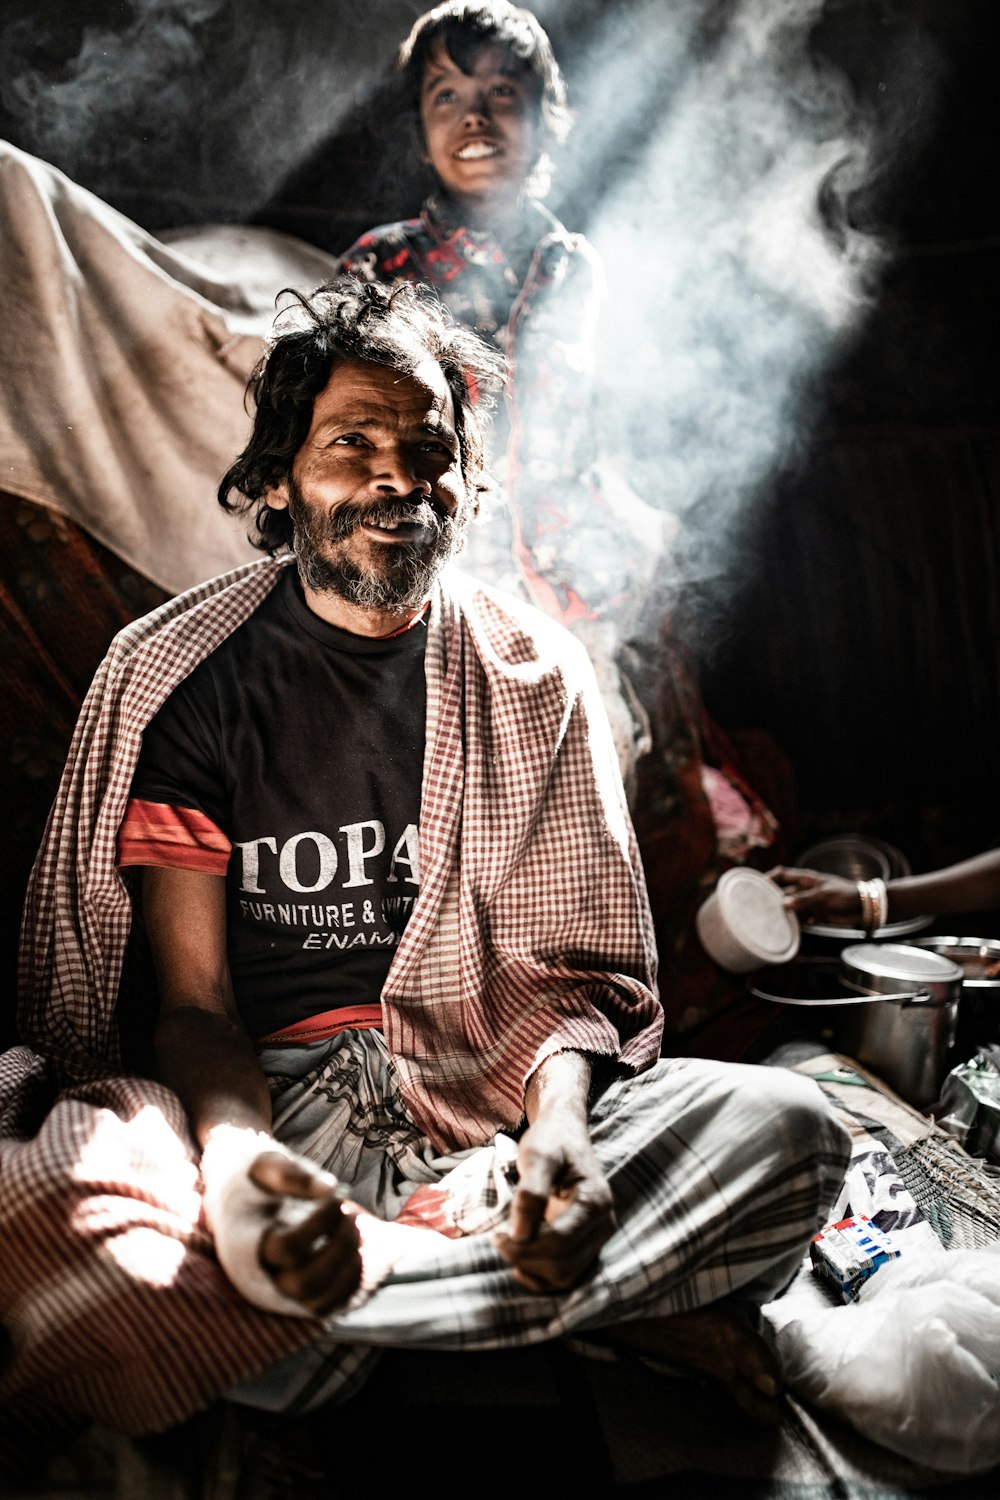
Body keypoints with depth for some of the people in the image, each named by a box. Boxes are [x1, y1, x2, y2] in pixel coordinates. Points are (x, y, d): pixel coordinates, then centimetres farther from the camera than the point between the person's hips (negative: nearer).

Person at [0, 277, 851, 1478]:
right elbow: (191, 999, -5)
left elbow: (573, 962, 4)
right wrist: (237, 1161, -29)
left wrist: (558, 1135, -20)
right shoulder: (185, 681, 1)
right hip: (266, 1099, -1)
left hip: (484, 1096, 2)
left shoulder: (535, 677, 7)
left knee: (787, 1131, -23)